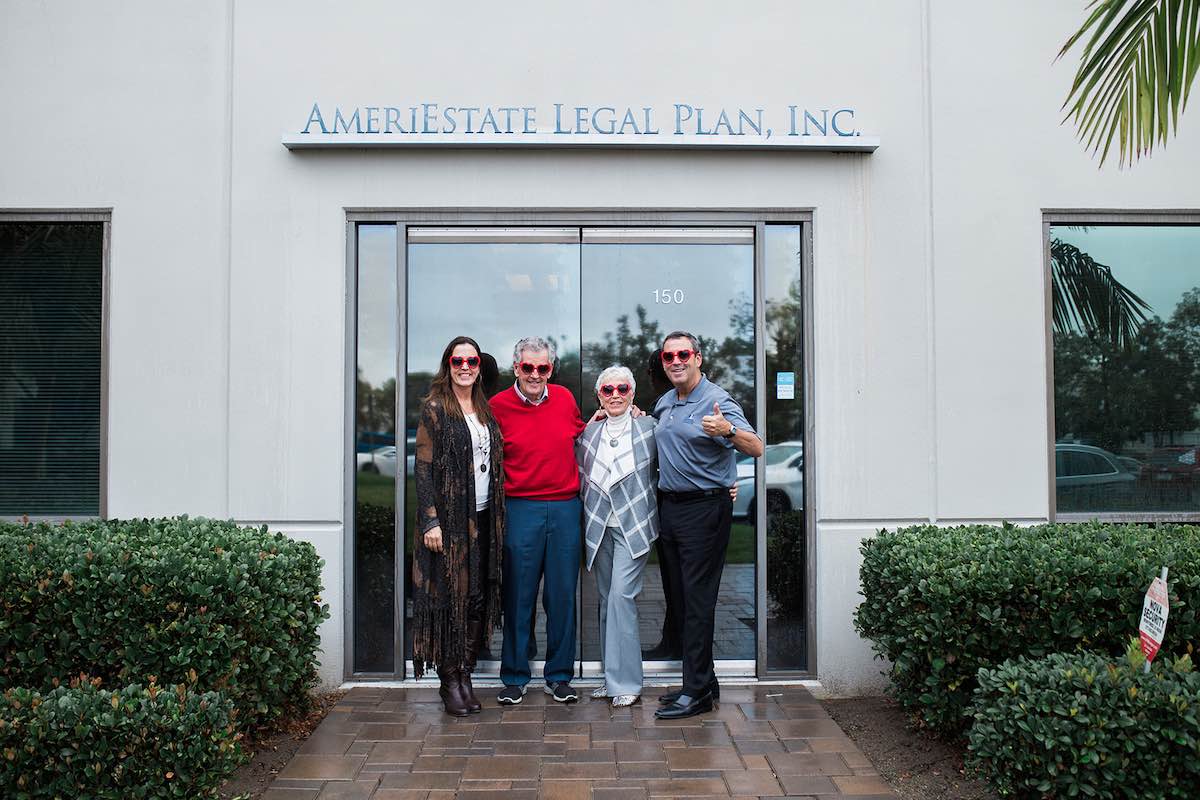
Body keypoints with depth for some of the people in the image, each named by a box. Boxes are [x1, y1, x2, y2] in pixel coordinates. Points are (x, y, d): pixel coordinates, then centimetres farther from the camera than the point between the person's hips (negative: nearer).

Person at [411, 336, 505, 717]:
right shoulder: (435, 409, -3)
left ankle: (466, 674, 17)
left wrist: (497, 516, 11)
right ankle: (449, 679, 9)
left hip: (483, 518, 6)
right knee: (450, 594, -2)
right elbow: (423, 467, -8)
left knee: (478, 596, 6)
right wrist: (430, 520, -15)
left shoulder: (485, 409, 14)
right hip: (449, 518, -6)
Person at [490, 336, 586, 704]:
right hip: (521, 510, -2)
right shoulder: (498, 405, -2)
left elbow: (580, 434, 26)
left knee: (562, 594, 8)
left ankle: (559, 676, 21)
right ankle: (514, 677, 19)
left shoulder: (565, 398, 7)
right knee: (519, 595, 5)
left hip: (565, 508, 3)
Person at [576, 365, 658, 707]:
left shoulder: (649, 427, 1)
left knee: (621, 596, -13)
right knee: (606, 600, 9)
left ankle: (626, 682, -6)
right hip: (599, 526, 5)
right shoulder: (588, 432, 11)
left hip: (634, 525, -4)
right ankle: (613, 677, 19)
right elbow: (580, 476, 18)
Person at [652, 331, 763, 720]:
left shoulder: (717, 401, -12)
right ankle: (702, 679, 24)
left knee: (698, 600, -5)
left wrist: (728, 431, -41)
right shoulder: (664, 403, 13)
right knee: (681, 596, 12)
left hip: (705, 509, -8)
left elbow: (756, 448, -21)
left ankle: (697, 692, 2)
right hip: (670, 508, 8)